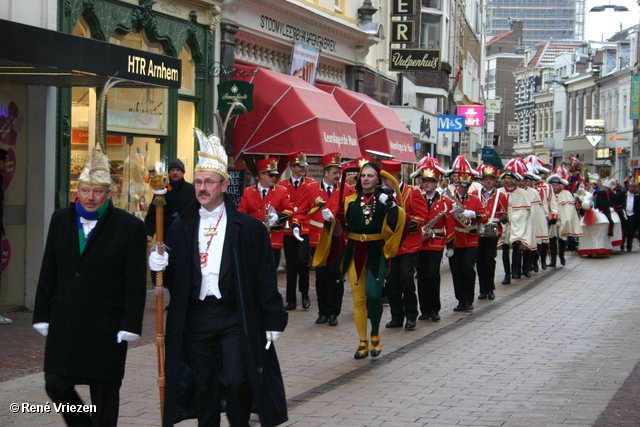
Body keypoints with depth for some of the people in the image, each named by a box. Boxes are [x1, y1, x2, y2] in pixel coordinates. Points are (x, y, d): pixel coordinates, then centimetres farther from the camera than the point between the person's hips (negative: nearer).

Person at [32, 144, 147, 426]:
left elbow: (136, 283, -6)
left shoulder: (130, 227, -5)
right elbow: (48, 273, 11)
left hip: (106, 326, -4)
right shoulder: (60, 220, 8)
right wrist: (42, 316, 8)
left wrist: (130, 326, -11)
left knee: (104, 393, 4)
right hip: (64, 324, 4)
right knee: (56, 384, 4)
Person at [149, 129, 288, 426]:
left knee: (236, 381, -12)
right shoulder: (181, 228, 8)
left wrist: (273, 320, -5)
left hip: (235, 319, -3)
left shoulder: (248, 227, -2)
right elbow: (172, 278, 10)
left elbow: (265, 278, -3)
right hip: (195, 319, 3)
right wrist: (159, 266, -12)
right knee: (204, 388, 9)